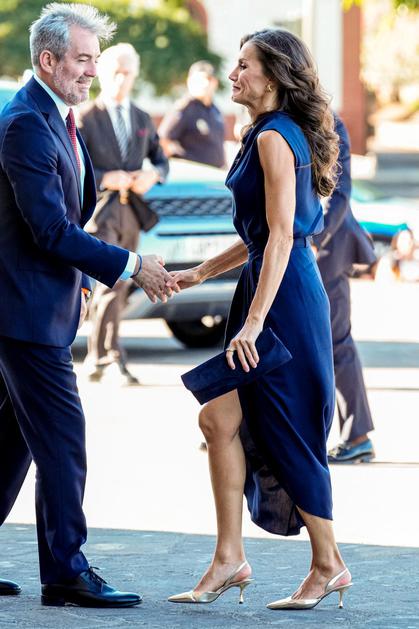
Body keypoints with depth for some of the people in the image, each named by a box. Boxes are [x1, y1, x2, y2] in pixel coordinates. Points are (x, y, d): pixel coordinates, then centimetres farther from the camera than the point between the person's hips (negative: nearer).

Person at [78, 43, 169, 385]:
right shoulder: (85, 119, -4)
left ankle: (97, 356, 18)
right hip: (98, 212, -6)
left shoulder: (142, 120, 14)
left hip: (131, 213, 6)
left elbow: (161, 159, 21)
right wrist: (105, 179, -19)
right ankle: (113, 358, -20)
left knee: (119, 288, 8)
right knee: (111, 282, -17)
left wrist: (153, 175, -3)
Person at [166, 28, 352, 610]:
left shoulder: (274, 138, -15)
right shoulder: (273, 135, 16)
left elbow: (280, 236, -20)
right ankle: (229, 559, 6)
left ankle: (328, 564, 11)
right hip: (274, 288, 10)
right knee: (220, 418, 4)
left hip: (284, 297, -10)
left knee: (288, 433, -1)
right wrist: (203, 272, 22)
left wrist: (254, 322, -23)